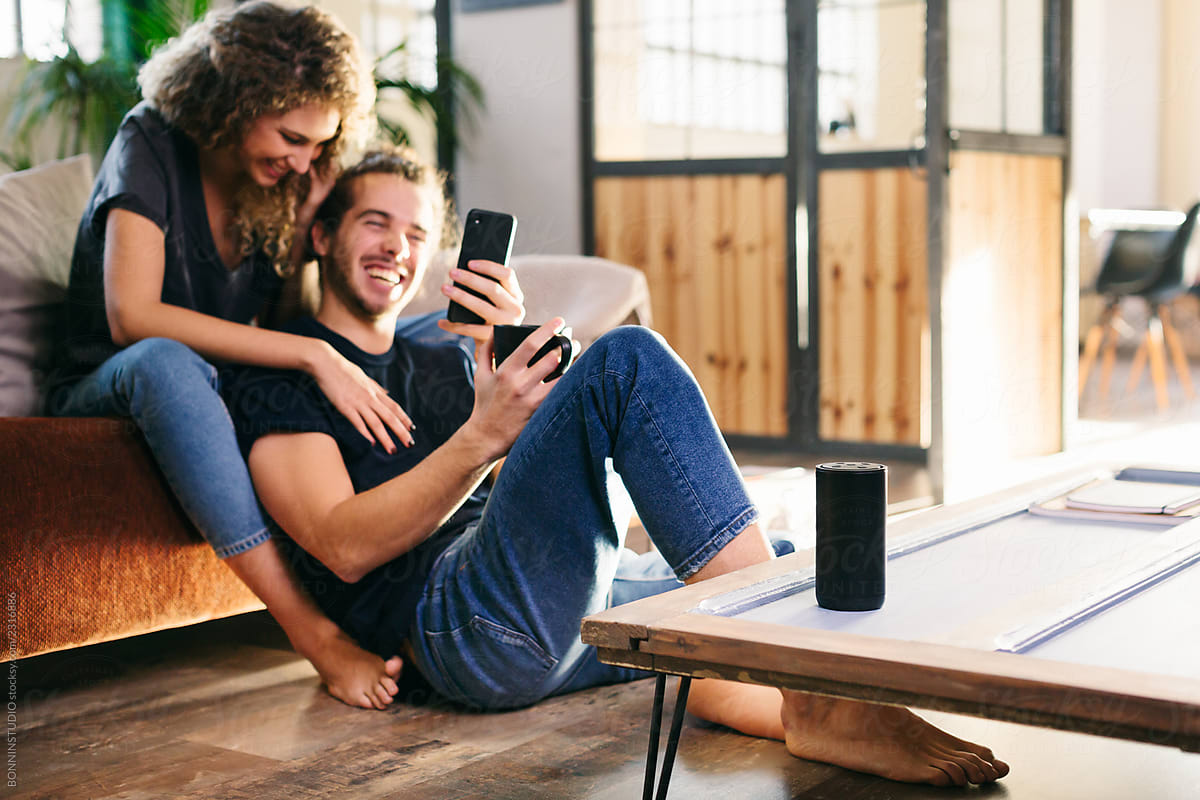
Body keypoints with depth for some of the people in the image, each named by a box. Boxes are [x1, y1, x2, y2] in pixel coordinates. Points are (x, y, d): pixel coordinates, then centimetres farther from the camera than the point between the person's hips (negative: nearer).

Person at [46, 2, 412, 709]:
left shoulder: (280, 184, 0)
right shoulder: (152, 145, -16)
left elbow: (291, 330, 1)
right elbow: (131, 316, -31)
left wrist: (303, 225, -15)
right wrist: (311, 356, -35)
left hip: (219, 400, 5)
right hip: (107, 397, -5)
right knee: (165, 362, -43)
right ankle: (312, 631, -45)